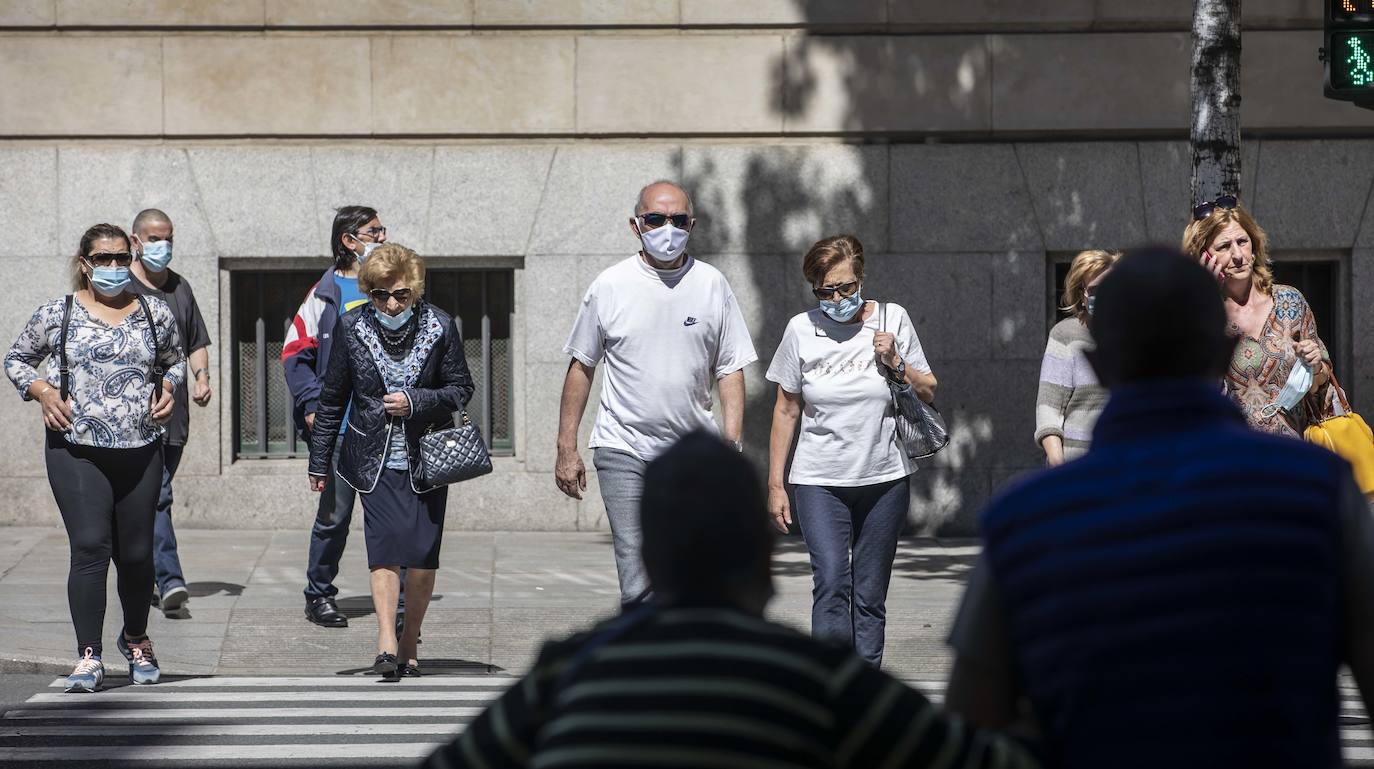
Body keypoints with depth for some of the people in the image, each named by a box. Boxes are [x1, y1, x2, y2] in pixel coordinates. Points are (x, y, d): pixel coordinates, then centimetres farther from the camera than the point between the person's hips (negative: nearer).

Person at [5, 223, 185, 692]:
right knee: (90, 548, -14)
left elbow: (175, 360, 26)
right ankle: (89, 657, -11)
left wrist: (169, 387, 4)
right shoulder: (57, 315, 3)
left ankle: (136, 640, 33)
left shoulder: (155, 314, 9)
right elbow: (16, 359, 14)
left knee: (136, 553, 7)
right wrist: (42, 391, -4)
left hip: (141, 453, 2)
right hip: (76, 451, -2)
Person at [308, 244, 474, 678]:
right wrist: (320, 462, 12)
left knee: (422, 552, -3)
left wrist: (414, 402, -14)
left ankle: (409, 642, 13)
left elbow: (461, 389, 4)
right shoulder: (351, 327, -1)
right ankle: (386, 642, -24)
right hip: (375, 460, 0)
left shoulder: (439, 327, -4)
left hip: (426, 458, 0)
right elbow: (333, 398, 8)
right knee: (384, 545, -16)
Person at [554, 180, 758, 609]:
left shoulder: (712, 285, 4)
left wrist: (732, 446, -4)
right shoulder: (610, 287, 1)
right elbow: (581, 367, 8)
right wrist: (566, 450, 5)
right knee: (638, 581, -12)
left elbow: (730, 371, 6)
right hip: (623, 450, -2)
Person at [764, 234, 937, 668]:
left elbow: (929, 395, 9)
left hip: (885, 479, 1)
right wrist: (775, 484, 7)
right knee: (831, 585, -17)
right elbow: (786, 411, 8)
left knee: (869, 597, 5)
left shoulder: (892, 320, 2)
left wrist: (897, 365, -9)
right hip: (820, 481, -1)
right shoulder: (801, 330, 1)